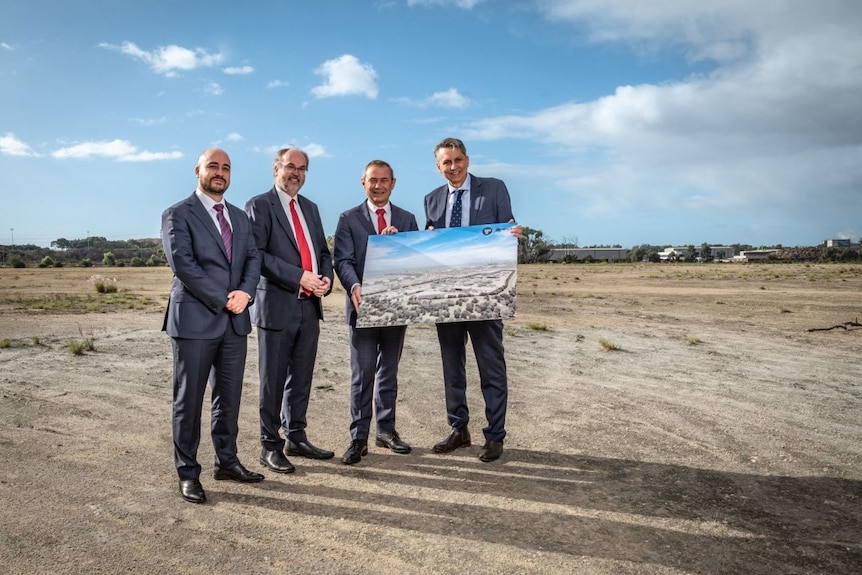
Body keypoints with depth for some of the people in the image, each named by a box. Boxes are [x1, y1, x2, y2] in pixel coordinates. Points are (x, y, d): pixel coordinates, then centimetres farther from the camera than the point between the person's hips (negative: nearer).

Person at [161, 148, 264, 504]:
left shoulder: (240, 217, 16)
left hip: (235, 321, 6)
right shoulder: (178, 215, -2)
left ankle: (227, 462, 26)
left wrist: (245, 292, -10)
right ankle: (188, 473, 15)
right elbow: (182, 264, -13)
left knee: (229, 397, 12)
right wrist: (222, 301, -14)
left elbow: (253, 259, 9)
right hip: (195, 320, -5)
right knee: (189, 399, 3)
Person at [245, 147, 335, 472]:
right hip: (277, 305, -6)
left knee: (301, 377, 14)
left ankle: (296, 437, 27)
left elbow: (323, 250, 19)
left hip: (310, 305, 6)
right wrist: (299, 277, -20)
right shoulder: (259, 206, -3)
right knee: (273, 380, 4)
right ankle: (270, 445, 16)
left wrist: (326, 278, -2)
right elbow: (257, 254, -14)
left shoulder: (310, 208, 17)